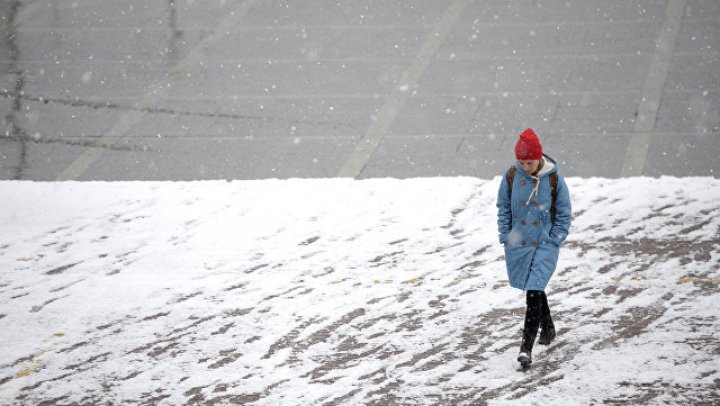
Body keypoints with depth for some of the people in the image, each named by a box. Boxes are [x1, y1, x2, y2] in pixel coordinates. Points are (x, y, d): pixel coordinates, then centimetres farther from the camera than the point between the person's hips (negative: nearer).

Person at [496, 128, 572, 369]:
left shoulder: (553, 178, -10)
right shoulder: (512, 175, -4)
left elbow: (564, 213, -1)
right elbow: (503, 206, 9)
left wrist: (555, 240, -6)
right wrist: (505, 236, 2)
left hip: (545, 245, -4)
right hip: (518, 244, 4)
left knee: (534, 291, -14)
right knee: (532, 289, 18)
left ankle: (527, 347, -14)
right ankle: (547, 327, 43)